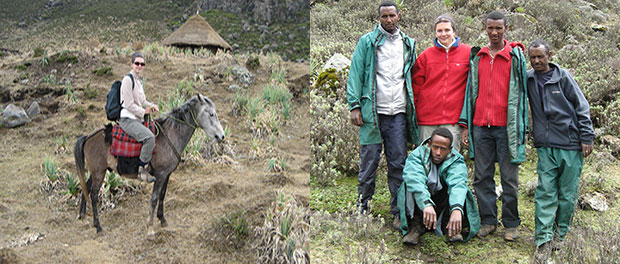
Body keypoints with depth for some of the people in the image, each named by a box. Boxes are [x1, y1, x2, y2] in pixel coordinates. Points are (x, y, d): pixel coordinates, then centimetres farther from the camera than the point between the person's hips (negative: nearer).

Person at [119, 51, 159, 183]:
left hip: (137, 118, 10)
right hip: (127, 119, -10)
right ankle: (142, 170, -19)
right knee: (149, 137, -29)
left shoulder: (139, 80, 16)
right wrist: (143, 112, -9)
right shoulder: (128, 79, -13)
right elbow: (129, 105, -17)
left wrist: (151, 105, 6)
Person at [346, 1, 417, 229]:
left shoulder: (408, 44, 16)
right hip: (372, 112, -3)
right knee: (369, 161, 0)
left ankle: (398, 211, 12)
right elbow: (356, 73, 0)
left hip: (398, 113, 3)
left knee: (398, 163, 4)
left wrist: (413, 107, 9)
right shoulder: (367, 42, 5)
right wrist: (354, 105, -8)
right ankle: (363, 206, 12)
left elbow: (413, 77, 18)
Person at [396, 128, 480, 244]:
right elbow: (415, 179, -33)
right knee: (410, 184, -27)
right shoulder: (417, 155, -13)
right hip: (420, 205, 0)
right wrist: (426, 204, -52)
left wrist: (457, 209, -51)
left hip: (444, 207, 1)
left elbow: (458, 184, -31)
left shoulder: (456, 160, -10)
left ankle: (452, 228, -25)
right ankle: (414, 226, -26)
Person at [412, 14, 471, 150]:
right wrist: (412, 112, 6)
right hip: (427, 119, 1)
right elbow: (416, 85, 9)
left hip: (454, 118, -1)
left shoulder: (468, 53, 4)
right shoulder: (426, 55, 7)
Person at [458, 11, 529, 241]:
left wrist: (521, 127, -4)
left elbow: (521, 93, 3)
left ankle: (511, 224, 13)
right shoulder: (477, 57, 13)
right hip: (480, 126, 3)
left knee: (509, 178, 3)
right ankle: (488, 220, 17)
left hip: (506, 126, -3)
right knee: (482, 177, 6)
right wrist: (466, 125, 9)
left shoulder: (516, 56, 4)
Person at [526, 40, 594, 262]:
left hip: (570, 144, -1)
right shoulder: (528, 79, 7)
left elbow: (581, 107, 2)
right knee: (545, 191, -4)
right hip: (545, 145, 1)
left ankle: (561, 233, 19)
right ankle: (543, 239, -3)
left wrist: (586, 137, -2)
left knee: (568, 193, 5)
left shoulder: (563, 76, 0)